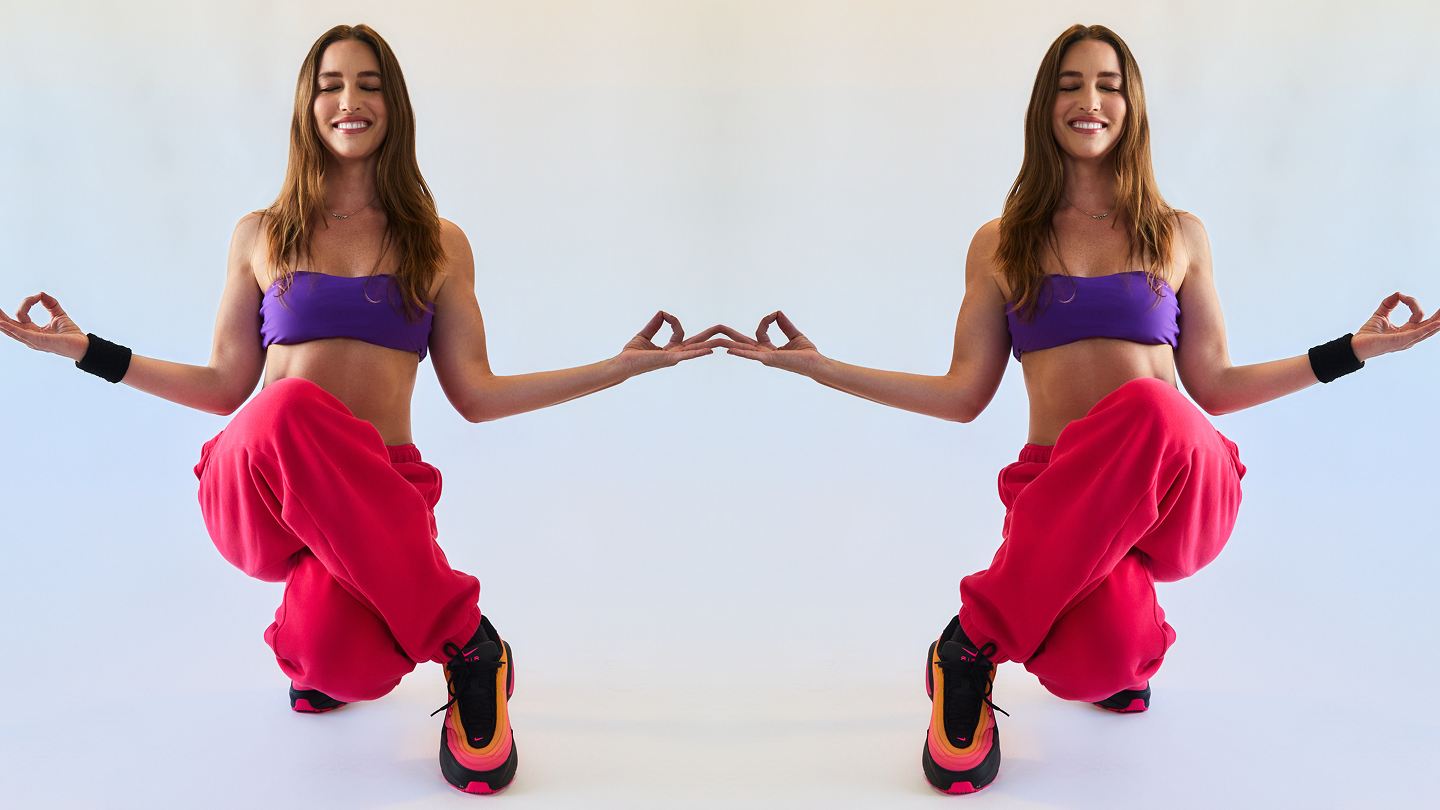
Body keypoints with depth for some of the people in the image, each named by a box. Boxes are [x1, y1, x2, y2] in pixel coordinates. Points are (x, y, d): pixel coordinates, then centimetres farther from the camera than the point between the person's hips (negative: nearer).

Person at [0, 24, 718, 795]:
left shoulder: (440, 245, 11)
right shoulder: (261, 237, 12)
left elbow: (476, 396, 8)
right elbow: (226, 386, 15)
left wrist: (625, 364, 4)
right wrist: (88, 351, 7)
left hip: (377, 493, -1)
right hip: (251, 494, 1)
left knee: (343, 661, -35)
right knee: (290, 408, -38)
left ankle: (310, 648, 6)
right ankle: (464, 637, -22)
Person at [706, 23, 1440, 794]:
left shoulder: (1179, 237, 14)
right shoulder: (999, 246, 12)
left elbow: (1214, 385, 16)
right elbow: (964, 395, 8)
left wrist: (1356, 349, 10)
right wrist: (816, 366, 3)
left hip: (1183, 494, 2)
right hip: (1059, 493, -2)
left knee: (1149, 409, -38)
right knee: (1092, 665, -35)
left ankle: (980, 634, -17)